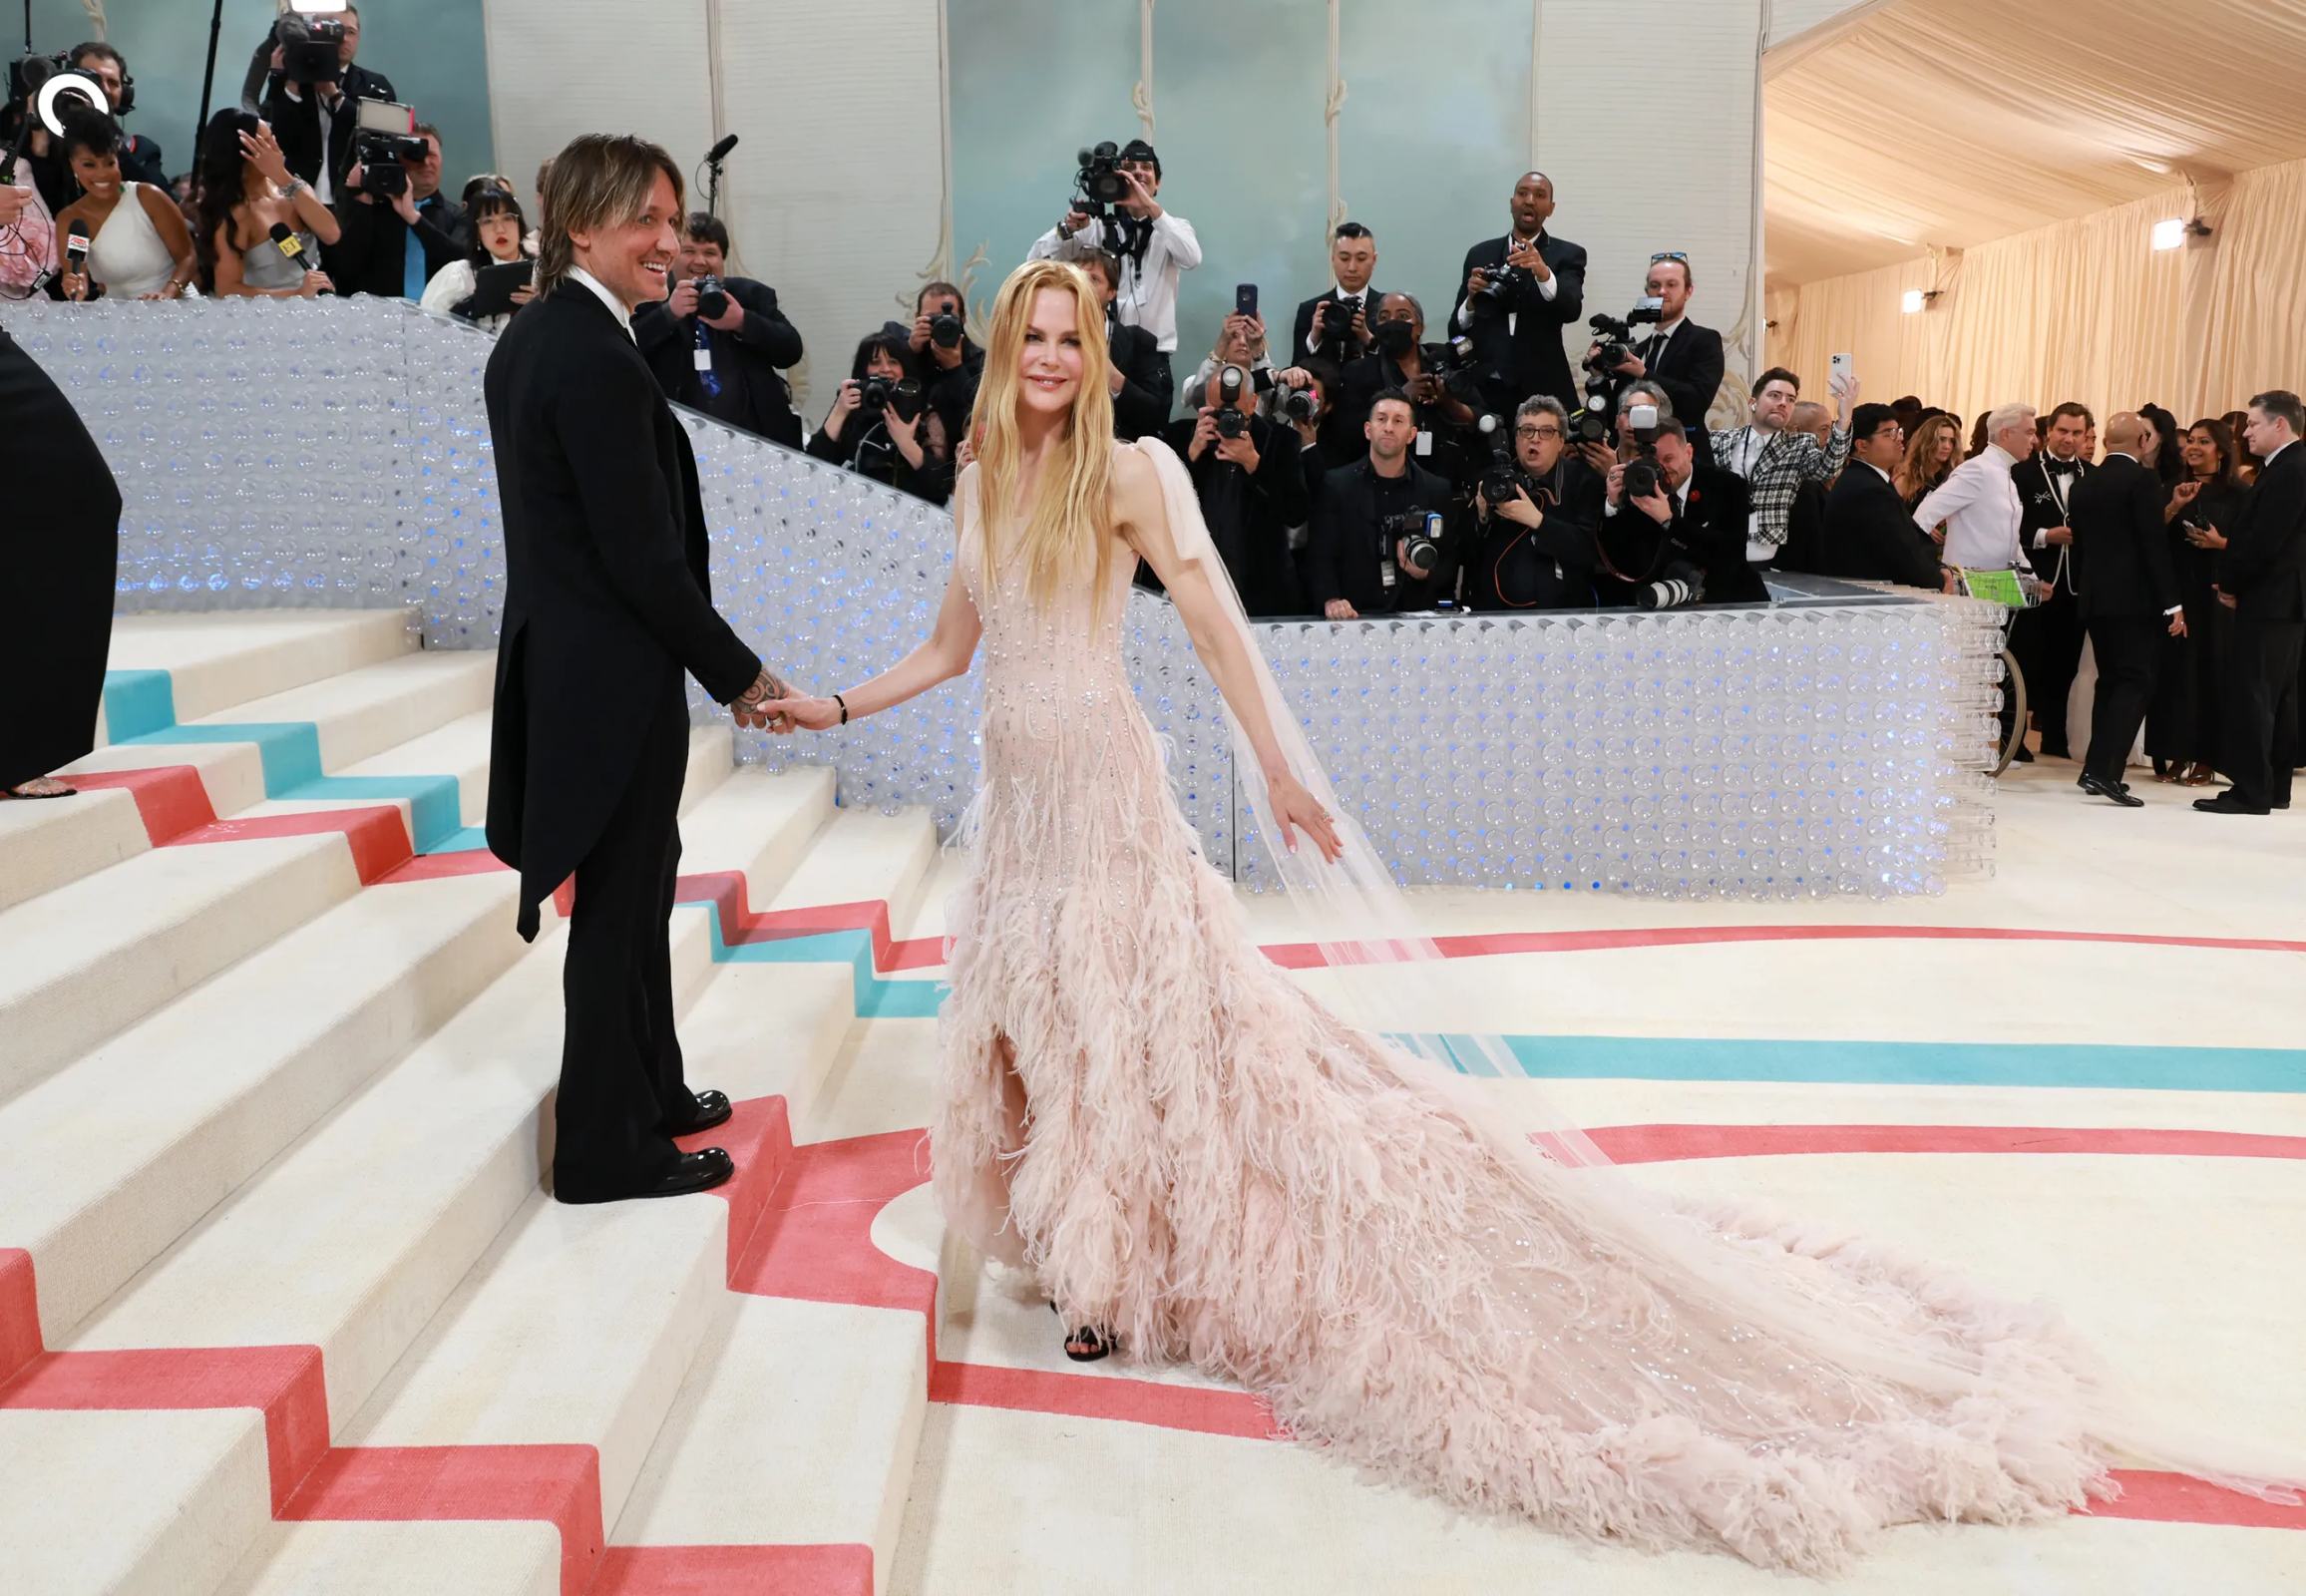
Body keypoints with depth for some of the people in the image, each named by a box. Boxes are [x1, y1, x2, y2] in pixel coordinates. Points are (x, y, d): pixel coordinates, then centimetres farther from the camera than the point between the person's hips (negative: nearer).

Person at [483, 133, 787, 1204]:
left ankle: (649, 1087, 37)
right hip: (613, 673, -10)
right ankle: (610, 1148, 18)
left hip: (558, 652, 10)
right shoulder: (599, 361, -21)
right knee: (622, 901, 3)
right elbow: (644, 555, -22)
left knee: (636, 882, 21)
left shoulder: (530, 336, 10)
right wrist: (739, 673, -12)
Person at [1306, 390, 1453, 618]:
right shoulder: (1336, 485, 7)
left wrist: (1425, 574, -10)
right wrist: (1331, 600, -18)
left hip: (1413, 617, 2)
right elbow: (1321, 556, 0)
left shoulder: (1436, 491, 11)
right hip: (1354, 618, -2)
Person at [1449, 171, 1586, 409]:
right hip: (1486, 388, 2)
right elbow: (1457, 329, 10)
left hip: (1544, 391, -2)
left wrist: (1543, 273, -31)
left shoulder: (1567, 255, 4)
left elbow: (1572, 311, -14)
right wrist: (1472, 299, -10)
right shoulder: (1480, 254, 10)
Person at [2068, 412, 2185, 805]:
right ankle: (2104, 770, -17)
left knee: (2110, 681, 15)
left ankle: (2098, 769, 15)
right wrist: (2172, 603, -11)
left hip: (2094, 597, 7)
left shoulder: (2084, 484, 11)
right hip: (2135, 597, -7)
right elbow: (2155, 544, -13)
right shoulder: (2143, 480, -9)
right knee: (2136, 683, -6)